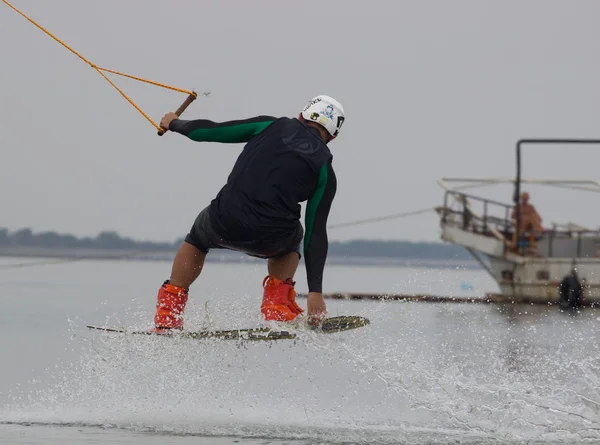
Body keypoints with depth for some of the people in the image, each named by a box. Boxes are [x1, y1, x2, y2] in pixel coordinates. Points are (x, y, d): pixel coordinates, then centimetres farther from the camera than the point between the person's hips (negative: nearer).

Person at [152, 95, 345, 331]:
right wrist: (315, 291, 8)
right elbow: (316, 233, 8)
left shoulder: (271, 125, 13)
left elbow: (205, 131, 16)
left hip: (225, 224, 0)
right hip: (271, 240, 0)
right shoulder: (326, 172, 12)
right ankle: (278, 305, 19)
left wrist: (175, 123, 37)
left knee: (196, 240, 36)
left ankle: (167, 316, 26)